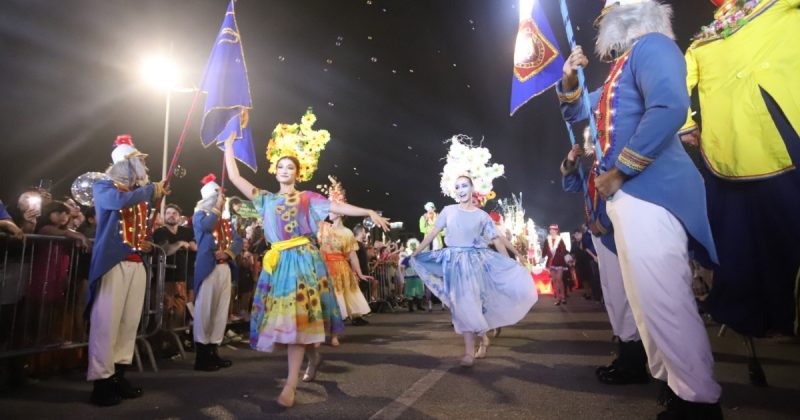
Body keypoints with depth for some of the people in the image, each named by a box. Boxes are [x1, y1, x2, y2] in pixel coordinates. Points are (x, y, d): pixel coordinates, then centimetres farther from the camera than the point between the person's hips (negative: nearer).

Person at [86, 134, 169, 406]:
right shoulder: (104, 187, 1)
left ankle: (118, 375, 16)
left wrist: (150, 242, 11)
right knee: (106, 322, -6)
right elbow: (121, 201, -22)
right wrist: (152, 190, -14)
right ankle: (101, 381, 1)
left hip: (137, 265, 7)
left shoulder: (141, 194, 20)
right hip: (113, 263, -6)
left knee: (130, 322, 7)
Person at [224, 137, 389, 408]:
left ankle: (290, 385, -11)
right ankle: (314, 355, 30)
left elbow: (338, 207, -2)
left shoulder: (307, 198, 7)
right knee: (284, 315, 5)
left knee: (298, 314, -11)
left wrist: (369, 212, -12)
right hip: (278, 261, 4)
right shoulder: (266, 199, 16)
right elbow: (235, 177, 15)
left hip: (303, 258, -4)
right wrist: (229, 146, 17)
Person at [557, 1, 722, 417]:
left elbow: (669, 108, -23)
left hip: (649, 193, -10)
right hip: (627, 196, 11)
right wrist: (569, 80, 17)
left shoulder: (651, 45, -4)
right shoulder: (621, 67, 25)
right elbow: (578, 115, 35)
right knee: (645, 300, 14)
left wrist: (618, 173, -20)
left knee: (663, 300, -9)